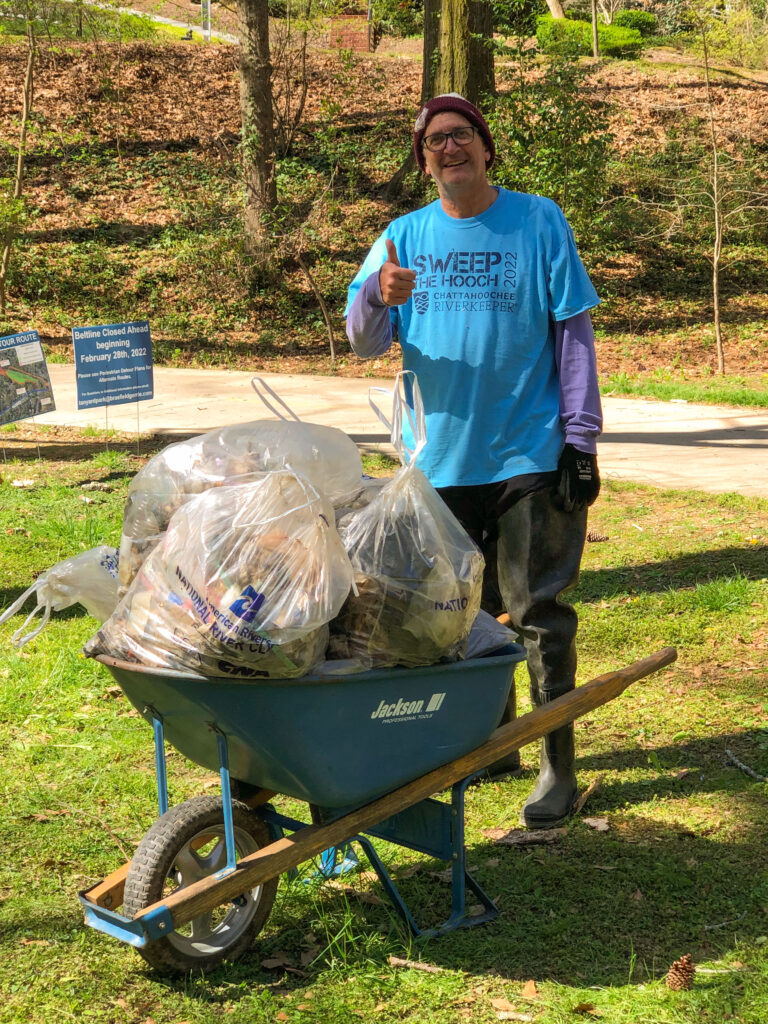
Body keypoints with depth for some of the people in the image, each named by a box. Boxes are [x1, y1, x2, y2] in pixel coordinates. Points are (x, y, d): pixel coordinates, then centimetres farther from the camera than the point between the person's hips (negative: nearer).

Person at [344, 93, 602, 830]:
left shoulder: (538, 222, -1)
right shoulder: (405, 237, 6)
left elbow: (573, 331, 0)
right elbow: (364, 342, -1)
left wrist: (581, 437, -6)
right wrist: (378, 298, -24)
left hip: (532, 456, -4)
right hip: (444, 457, 4)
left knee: (538, 612, -2)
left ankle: (557, 767, 6)